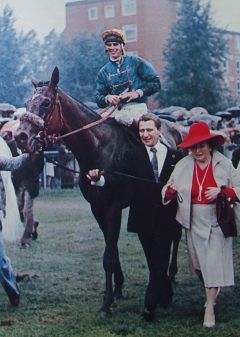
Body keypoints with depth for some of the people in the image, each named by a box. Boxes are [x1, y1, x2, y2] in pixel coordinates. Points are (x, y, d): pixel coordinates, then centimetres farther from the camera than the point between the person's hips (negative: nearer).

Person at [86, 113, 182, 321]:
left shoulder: (176, 157, 1)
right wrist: (99, 179, -33)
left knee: (158, 262, -2)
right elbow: (118, 177, -15)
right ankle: (166, 295, 34)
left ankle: (150, 306, 1)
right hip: (144, 218, 1)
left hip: (166, 218, -1)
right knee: (155, 262, 13)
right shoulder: (133, 156, 0)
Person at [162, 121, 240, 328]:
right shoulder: (183, 165, -1)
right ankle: (212, 290, 43)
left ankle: (210, 308, 3)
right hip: (194, 222, 3)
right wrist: (171, 190, -24)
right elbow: (168, 195, 0)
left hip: (217, 220, -3)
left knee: (213, 262, -4)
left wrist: (221, 190, -23)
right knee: (199, 261, 16)